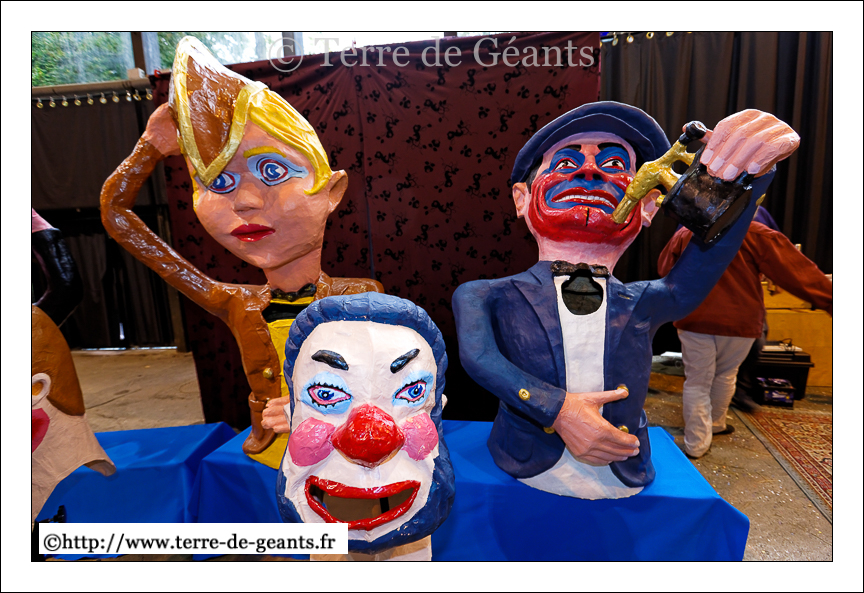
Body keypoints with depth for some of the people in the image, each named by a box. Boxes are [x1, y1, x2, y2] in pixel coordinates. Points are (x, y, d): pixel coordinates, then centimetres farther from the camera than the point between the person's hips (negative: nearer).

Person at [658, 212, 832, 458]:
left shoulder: (684, 235, -1)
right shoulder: (754, 234, -7)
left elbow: (664, 270, 11)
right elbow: (794, 270, -7)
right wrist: (828, 299, -3)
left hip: (693, 320, 0)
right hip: (740, 320, 0)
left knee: (697, 382, 8)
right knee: (725, 374, 23)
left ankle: (696, 444, 10)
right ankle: (716, 423, 41)